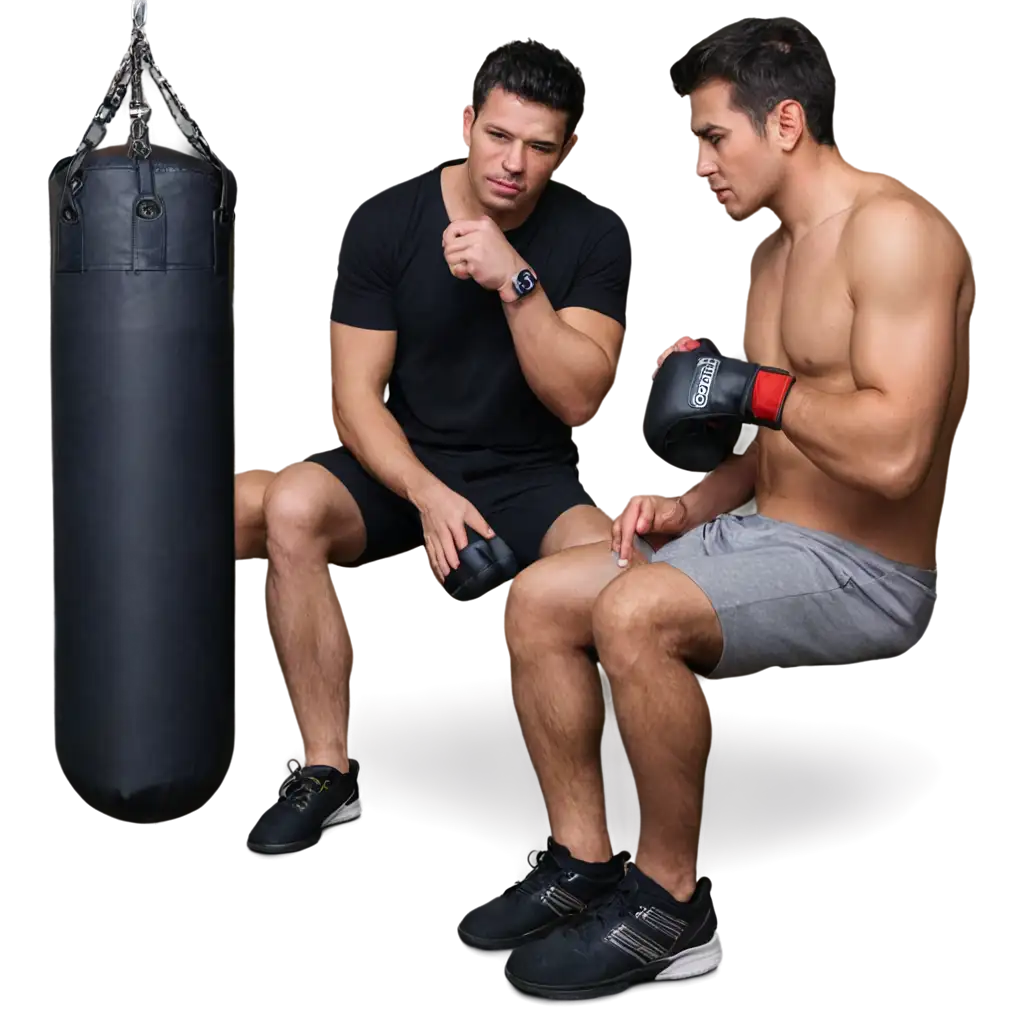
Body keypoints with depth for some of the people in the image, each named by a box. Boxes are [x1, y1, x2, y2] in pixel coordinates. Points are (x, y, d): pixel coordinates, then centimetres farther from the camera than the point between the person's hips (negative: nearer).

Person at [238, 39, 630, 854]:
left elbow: (578, 399, -14)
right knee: (290, 506, -30)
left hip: (531, 480, -1)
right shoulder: (384, 219, -5)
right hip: (400, 466, 1)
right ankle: (327, 772, -17)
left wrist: (516, 281, -27)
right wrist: (429, 495, -24)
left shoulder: (595, 236, -6)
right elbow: (356, 398, -7)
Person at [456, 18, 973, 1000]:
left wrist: (755, 387, -18)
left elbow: (894, 452, -28)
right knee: (537, 596, 1)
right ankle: (583, 866, 7)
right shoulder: (769, 250, 16)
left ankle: (672, 908, -12)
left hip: (864, 573, -10)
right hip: (761, 532, 10)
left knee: (635, 613, -31)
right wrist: (691, 505, 4)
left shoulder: (892, 229, -16)